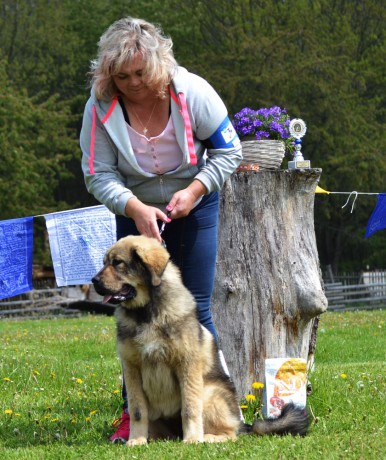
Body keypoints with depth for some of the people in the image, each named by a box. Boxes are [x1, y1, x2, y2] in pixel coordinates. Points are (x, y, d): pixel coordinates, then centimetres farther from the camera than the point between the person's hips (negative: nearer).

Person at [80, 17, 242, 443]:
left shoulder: (192, 92, -22)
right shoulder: (102, 104, -20)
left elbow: (228, 151, -9)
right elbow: (99, 173, -16)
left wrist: (194, 190, -23)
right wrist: (135, 209, -32)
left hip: (193, 210, -1)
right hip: (134, 212, 1)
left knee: (195, 309, -4)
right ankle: (133, 412, 5)